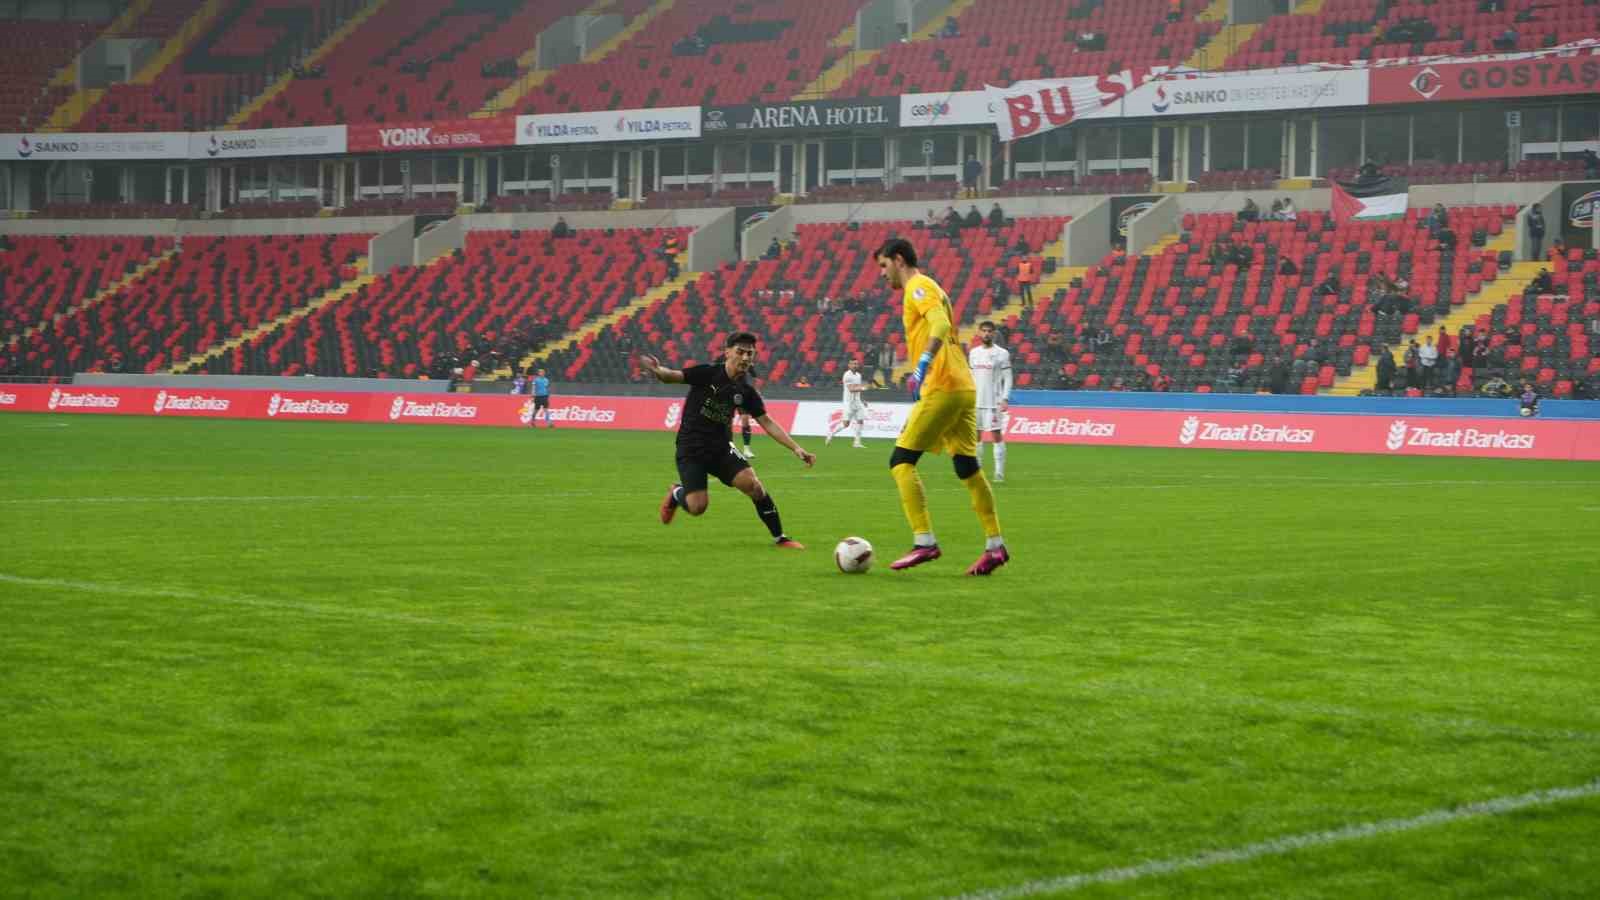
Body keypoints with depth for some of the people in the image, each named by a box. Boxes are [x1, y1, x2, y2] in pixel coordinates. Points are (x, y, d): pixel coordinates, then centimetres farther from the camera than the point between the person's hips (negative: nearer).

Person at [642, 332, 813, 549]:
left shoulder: (746, 391, 0)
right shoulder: (708, 373, -14)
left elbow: (767, 422, 4)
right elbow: (672, 376, -21)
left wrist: (796, 448, -4)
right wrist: (656, 370, -45)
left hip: (721, 449, 4)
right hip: (691, 450, -4)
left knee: (753, 485, -17)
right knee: (697, 507, -17)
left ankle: (780, 538, -1)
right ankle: (677, 494, 21)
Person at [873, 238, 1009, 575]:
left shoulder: (918, 288, -6)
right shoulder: (931, 289, 23)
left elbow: (941, 325, -23)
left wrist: (923, 364, -36)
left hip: (942, 389, -9)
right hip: (964, 388, 10)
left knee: (901, 461, -7)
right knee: (968, 468, 10)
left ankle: (924, 542, -15)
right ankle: (995, 546, 8)